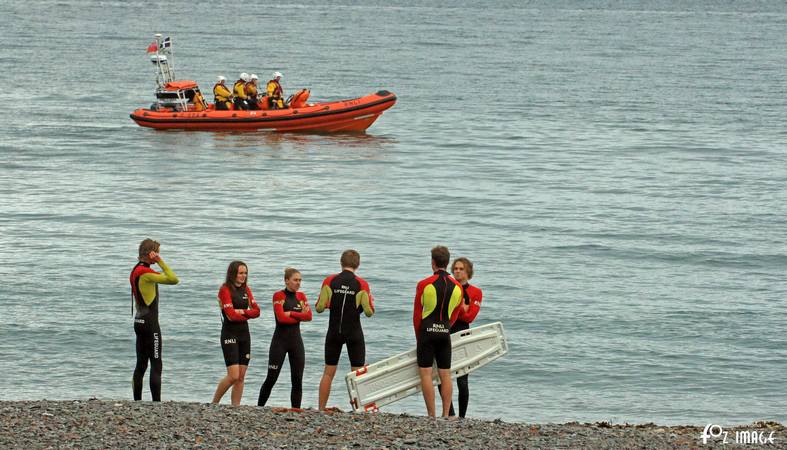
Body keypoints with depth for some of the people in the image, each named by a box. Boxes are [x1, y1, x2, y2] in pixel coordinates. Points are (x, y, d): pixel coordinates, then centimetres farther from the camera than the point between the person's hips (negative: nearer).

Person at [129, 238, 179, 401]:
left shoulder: (136, 270, 13)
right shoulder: (146, 272, -16)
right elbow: (173, 279, -23)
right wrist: (160, 261, -17)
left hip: (139, 322, 9)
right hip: (150, 324, -9)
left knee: (141, 365, 11)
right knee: (156, 365, -8)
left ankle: (137, 401, 12)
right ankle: (156, 402, -12)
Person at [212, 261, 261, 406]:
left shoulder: (246, 289, 12)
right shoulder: (225, 290, -9)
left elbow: (256, 311, 4)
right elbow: (231, 315, -17)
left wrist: (242, 312, -13)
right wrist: (247, 315, -2)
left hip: (244, 334, 7)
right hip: (230, 334, -7)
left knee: (241, 377, 4)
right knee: (233, 376, -13)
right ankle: (214, 404, 2)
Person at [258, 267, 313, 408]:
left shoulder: (301, 296, 10)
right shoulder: (279, 296, -6)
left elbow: (309, 316, -3)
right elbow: (281, 317, -18)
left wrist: (291, 314, -13)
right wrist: (300, 316, -9)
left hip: (296, 340, 5)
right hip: (280, 340, -5)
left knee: (297, 380, 2)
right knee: (271, 379, -1)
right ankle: (259, 408, 10)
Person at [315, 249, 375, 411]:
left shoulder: (329, 281, -4)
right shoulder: (362, 284, -8)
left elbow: (319, 308, -5)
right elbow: (369, 312, -8)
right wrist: (370, 301, 12)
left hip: (334, 332, 2)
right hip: (354, 333, -2)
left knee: (328, 372, 11)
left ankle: (321, 409, 11)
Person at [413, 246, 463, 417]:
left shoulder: (424, 285, -7)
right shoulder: (457, 287, 4)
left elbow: (417, 314, 0)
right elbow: (454, 315, 12)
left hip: (427, 331, -4)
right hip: (445, 333, 4)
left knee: (425, 373, -2)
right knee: (445, 374, 7)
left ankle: (431, 415, -7)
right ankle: (446, 415, 5)